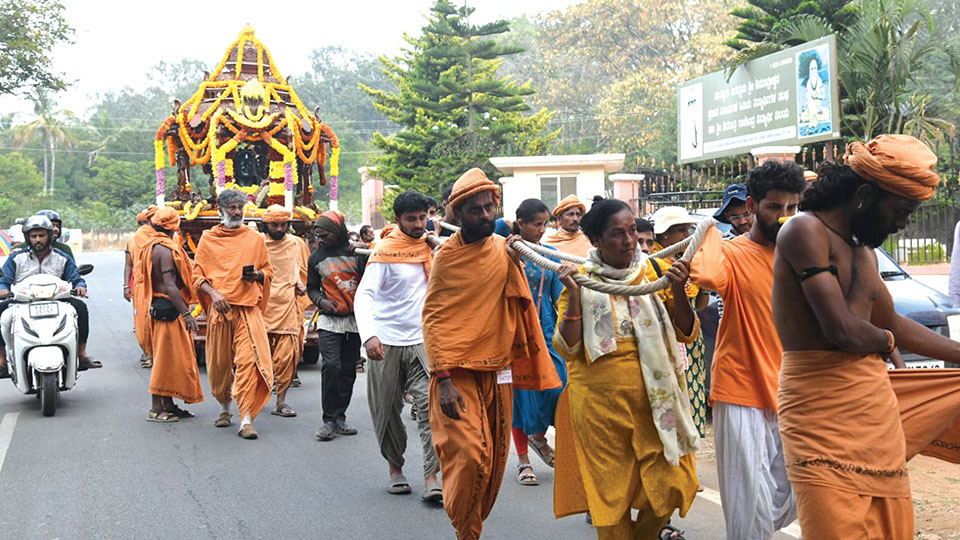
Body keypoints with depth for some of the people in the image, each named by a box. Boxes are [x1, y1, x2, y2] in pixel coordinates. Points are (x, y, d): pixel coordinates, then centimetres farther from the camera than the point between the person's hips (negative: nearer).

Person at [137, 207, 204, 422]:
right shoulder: (166, 249, -16)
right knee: (166, 358, -6)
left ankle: (168, 405, 20)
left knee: (169, 358, 14)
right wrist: (186, 313, -24)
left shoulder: (151, 245, 14)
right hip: (168, 308, -10)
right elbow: (169, 286, -22)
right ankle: (156, 409, -2)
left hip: (158, 306, 10)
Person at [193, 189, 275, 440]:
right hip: (219, 307, 1)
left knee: (248, 361, -13)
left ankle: (246, 419, -14)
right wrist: (212, 293, -11)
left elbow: (268, 271, 17)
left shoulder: (255, 238, 12)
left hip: (248, 308, -1)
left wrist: (257, 275, -6)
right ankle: (225, 407, 31)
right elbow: (197, 275, 7)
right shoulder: (208, 239, 10)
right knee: (220, 362, 8)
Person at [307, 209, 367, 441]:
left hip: (355, 320, 1)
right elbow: (312, 287, 15)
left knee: (349, 370, 6)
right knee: (331, 366, -15)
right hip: (329, 320, -1)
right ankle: (329, 420, -8)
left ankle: (340, 417, 17)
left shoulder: (356, 253, 0)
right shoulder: (317, 257, 6)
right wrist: (320, 301, -4)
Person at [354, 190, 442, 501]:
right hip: (387, 344, -3)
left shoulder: (432, 246, 10)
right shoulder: (386, 251, -6)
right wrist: (368, 335, -32)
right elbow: (364, 295, -16)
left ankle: (431, 478, -12)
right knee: (387, 411, 7)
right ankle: (395, 467, 28)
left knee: (431, 405, -13)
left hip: (422, 341, 3)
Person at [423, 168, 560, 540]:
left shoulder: (504, 248, 8)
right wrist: (443, 379, -17)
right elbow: (433, 318, -9)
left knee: (494, 459, 8)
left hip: (497, 371, 5)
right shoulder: (448, 255, -6)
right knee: (470, 455, -14)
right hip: (458, 373, -5)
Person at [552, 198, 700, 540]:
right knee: (610, 489, 5)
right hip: (600, 399, -2)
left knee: (671, 484, 0)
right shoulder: (580, 279, 0)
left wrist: (679, 292, -12)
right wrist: (573, 295, -17)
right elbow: (567, 349, -5)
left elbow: (686, 333, 4)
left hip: (653, 397, 2)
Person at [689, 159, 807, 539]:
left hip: (789, 397, 6)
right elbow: (706, 275, -32)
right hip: (742, 397, -6)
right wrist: (711, 232, -17)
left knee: (792, 500, 12)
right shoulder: (734, 254, -9)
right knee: (752, 508, -6)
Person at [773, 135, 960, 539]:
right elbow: (842, 330, -18)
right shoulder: (805, 230, -11)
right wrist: (886, 340, 3)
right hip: (823, 408, -8)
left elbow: (893, 323, 30)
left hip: (877, 400, 8)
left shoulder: (863, 249, 16)